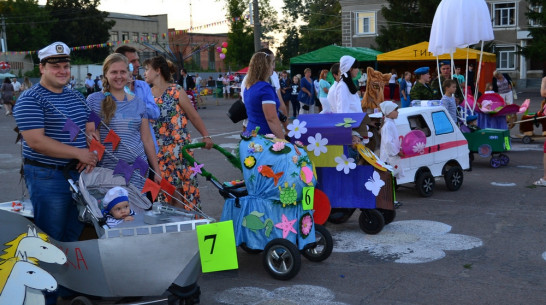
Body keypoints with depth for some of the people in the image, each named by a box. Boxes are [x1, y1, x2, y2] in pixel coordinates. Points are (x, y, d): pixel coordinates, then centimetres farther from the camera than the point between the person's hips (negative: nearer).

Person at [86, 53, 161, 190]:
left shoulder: (138, 103, 13)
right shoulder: (94, 100, 3)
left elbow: (147, 139, 14)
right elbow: (90, 135, 0)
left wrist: (157, 171, 12)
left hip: (138, 169, 2)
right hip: (107, 168, -2)